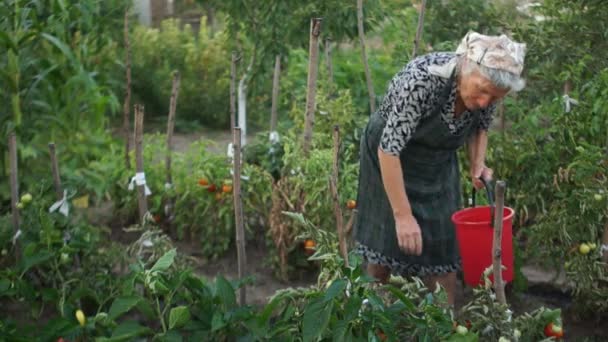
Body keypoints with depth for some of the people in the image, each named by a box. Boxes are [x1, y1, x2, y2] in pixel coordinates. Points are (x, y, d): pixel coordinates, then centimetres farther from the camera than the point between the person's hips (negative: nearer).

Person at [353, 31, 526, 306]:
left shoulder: (488, 85, -20)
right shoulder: (422, 79, -38)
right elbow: (389, 149, -35)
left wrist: (478, 164, -15)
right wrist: (403, 216, -34)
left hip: (439, 161, 4)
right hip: (390, 158, -4)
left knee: (443, 244, 2)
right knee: (384, 239, 5)